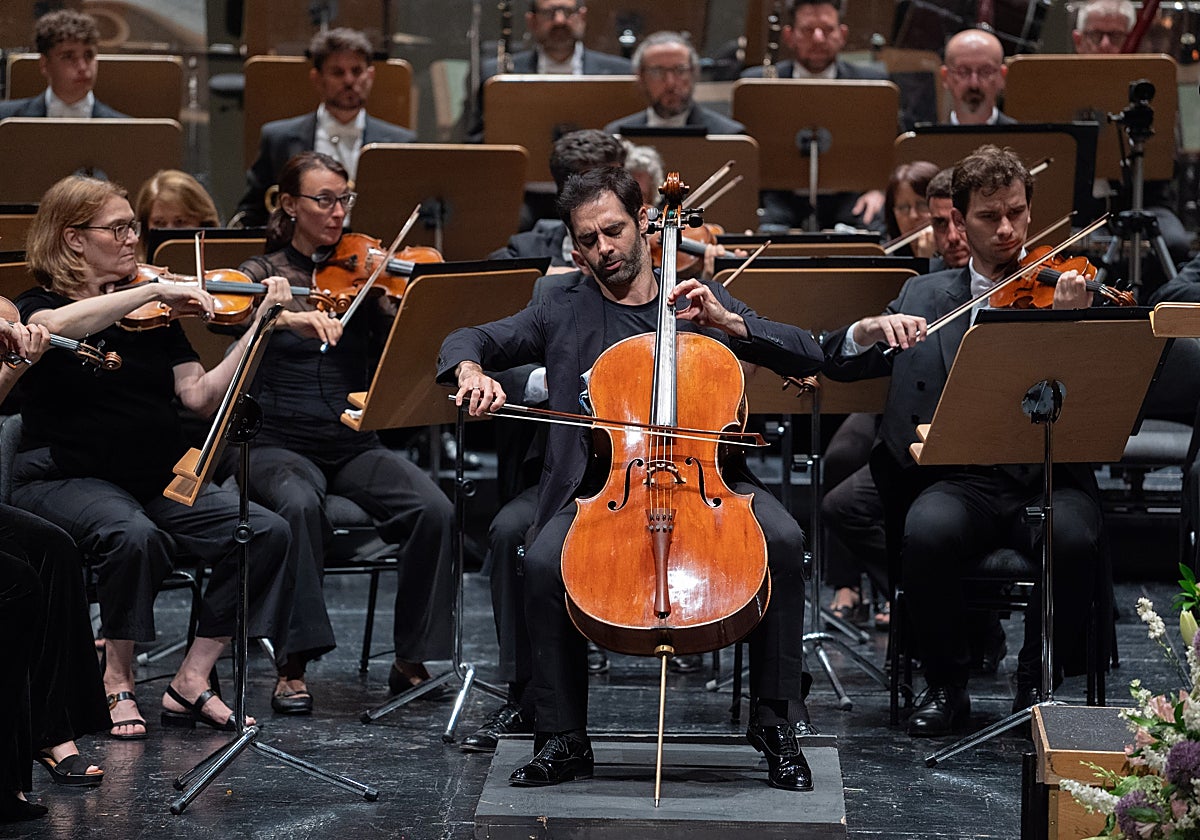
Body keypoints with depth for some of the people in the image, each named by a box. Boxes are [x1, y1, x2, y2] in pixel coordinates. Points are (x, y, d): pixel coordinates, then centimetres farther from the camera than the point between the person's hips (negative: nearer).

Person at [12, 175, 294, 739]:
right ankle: (117, 682, -15)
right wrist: (153, 290, -27)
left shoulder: (155, 315, 13)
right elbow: (54, 327, -27)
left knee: (266, 531, -17)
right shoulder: (39, 307, 0)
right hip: (67, 479, -5)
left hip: (160, 482, 5)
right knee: (133, 534, -37)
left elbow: (201, 397, 2)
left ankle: (191, 682, -10)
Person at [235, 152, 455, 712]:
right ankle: (294, 666, -29)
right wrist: (289, 317, -33)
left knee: (433, 510, -24)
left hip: (354, 445, 3)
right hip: (280, 445, -2)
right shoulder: (263, 275, 6)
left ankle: (411, 661, -11)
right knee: (300, 504, -37)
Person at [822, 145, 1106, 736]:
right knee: (926, 529, -33)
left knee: (1074, 536, -34)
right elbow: (835, 363, 12)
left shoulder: (1066, 290, 9)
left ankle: (1039, 682, -9)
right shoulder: (924, 297, 16)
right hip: (960, 480, 1)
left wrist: (1068, 324, -22)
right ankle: (945, 685, -10)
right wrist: (872, 328, -10)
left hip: (1048, 479, -1)